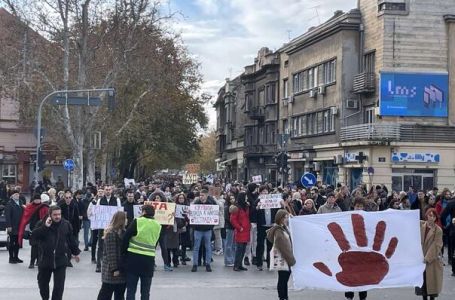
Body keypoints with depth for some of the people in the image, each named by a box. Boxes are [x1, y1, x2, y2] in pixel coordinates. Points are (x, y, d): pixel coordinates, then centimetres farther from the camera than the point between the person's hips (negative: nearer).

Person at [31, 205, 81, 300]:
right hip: (45, 259, 1)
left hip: (61, 260, -1)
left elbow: (71, 239, 12)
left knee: (59, 285, -6)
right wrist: (45, 227, -26)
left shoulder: (66, 224, 1)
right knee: (43, 282, 17)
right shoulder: (42, 224, -5)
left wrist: (75, 252, 19)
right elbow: (33, 236, -18)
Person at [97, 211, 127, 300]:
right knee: (106, 293, 1)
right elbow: (110, 252, -19)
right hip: (111, 270, -8)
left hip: (122, 268, 8)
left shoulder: (122, 232, 9)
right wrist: (114, 269, -19)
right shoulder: (111, 233, -16)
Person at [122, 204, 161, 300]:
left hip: (134, 257, -3)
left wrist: (125, 252, 5)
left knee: (131, 290, 5)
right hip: (149, 259, 3)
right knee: (145, 291, 12)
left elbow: (126, 237, -5)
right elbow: (155, 244, 11)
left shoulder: (137, 221, -4)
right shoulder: (158, 226, 9)